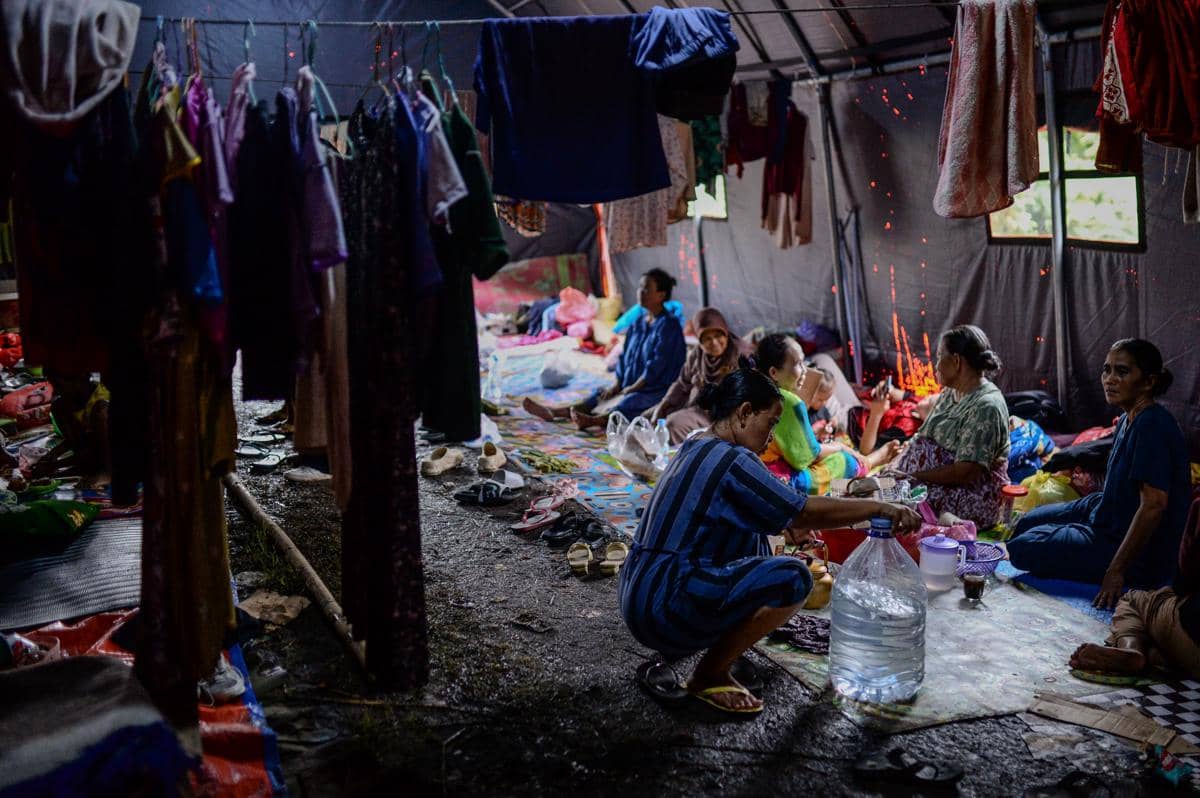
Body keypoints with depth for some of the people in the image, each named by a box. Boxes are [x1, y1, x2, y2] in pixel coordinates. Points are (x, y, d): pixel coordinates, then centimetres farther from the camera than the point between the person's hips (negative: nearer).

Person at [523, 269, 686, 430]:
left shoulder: (669, 325, -12)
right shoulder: (638, 323, 13)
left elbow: (656, 365, -18)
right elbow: (625, 356, 15)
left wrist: (632, 388, -15)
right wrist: (617, 384, 0)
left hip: (657, 391, -9)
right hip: (631, 387, 9)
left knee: (628, 403, -34)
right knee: (601, 396, -8)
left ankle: (593, 421, -60)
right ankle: (553, 412, -23)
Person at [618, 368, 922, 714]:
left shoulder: (695, 449, 15)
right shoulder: (730, 461, -16)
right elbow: (805, 511, -17)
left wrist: (782, 522, 17)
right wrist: (880, 508, -9)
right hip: (665, 608, -11)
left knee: (756, 547, 25)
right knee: (792, 578, -18)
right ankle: (710, 676, -5)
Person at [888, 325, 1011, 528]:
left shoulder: (986, 406, -19)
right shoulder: (950, 393, 12)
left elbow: (966, 473, -24)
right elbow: (922, 440, 10)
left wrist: (913, 477, -21)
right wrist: (894, 471, -6)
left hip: (974, 495, -9)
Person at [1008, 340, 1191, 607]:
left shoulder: (1152, 426, -25)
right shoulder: (1128, 420, 5)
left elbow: (1154, 504, -30)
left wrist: (1116, 571, -28)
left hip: (1143, 555, -10)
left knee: (1023, 549, -10)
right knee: (1027, 524, 17)